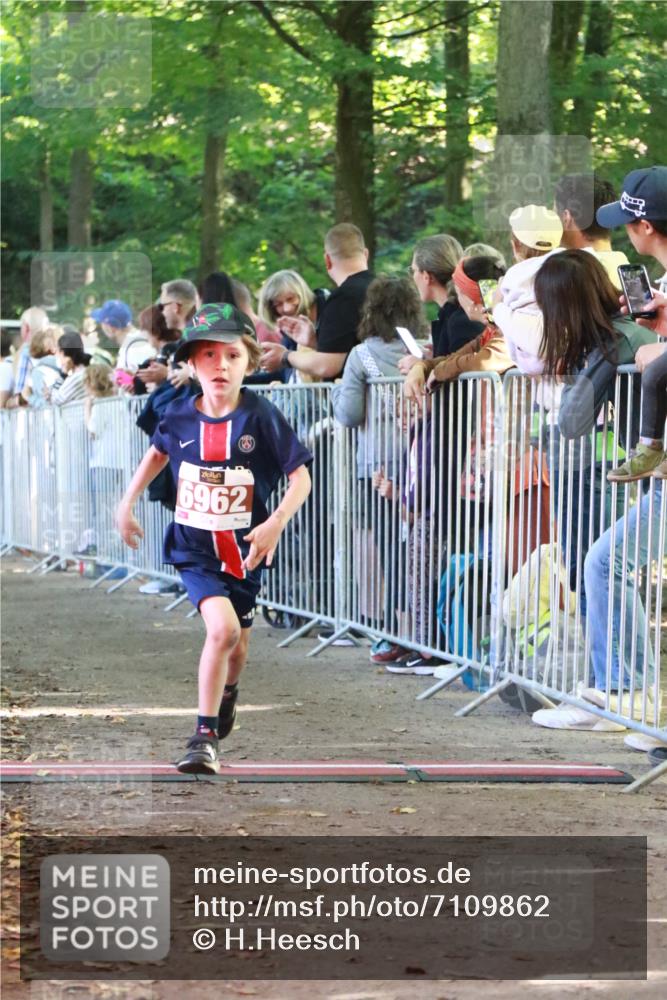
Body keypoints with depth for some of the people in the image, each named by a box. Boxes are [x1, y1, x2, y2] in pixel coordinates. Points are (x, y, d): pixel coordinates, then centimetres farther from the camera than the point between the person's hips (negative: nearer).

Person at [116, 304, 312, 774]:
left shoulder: (261, 417, -15)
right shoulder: (180, 417, -7)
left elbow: (301, 476, -11)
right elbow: (158, 453, 17)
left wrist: (276, 523, -26)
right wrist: (128, 503, 16)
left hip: (245, 547, 1)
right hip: (195, 546, -1)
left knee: (236, 644, 16)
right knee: (223, 628, -22)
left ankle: (227, 690, 52)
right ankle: (205, 735, -10)